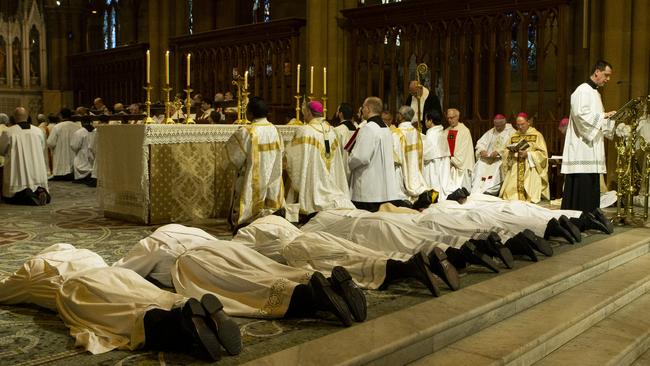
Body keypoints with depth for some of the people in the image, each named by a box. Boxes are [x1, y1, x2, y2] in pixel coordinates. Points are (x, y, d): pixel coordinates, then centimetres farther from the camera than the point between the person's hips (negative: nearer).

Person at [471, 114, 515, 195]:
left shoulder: (511, 132, 4)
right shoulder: (491, 132, 19)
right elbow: (480, 143, 13)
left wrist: (498, 152, -23)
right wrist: (482, 150, -10)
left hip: (502, 158, -4)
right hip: (488, 158, 4)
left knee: (496, 169, -32)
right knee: (480, 166, -21)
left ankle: (489, 192, -37)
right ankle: (476, 193, -25)